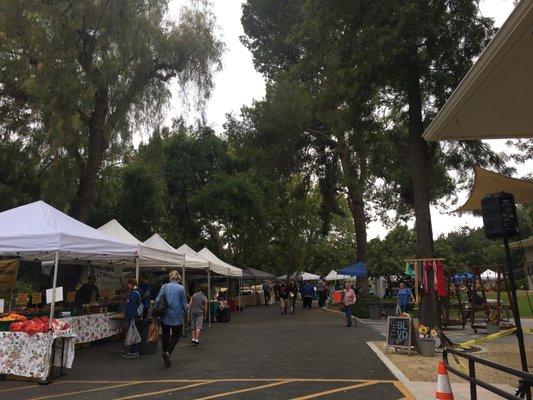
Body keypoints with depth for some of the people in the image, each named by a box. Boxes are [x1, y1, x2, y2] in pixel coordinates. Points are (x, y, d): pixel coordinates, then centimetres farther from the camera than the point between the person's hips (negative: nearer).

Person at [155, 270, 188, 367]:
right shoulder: (181, 288, -6)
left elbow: (157, 300, -4)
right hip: (177, 316, -2)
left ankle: (166, 356, 19)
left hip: (165, 316, 2)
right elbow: (184, 303, -2)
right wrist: (186, 312, 14)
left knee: (165, 336, 13)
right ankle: (167, 352, -10)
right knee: (176, 335, 11)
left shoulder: (164, 287, -1)